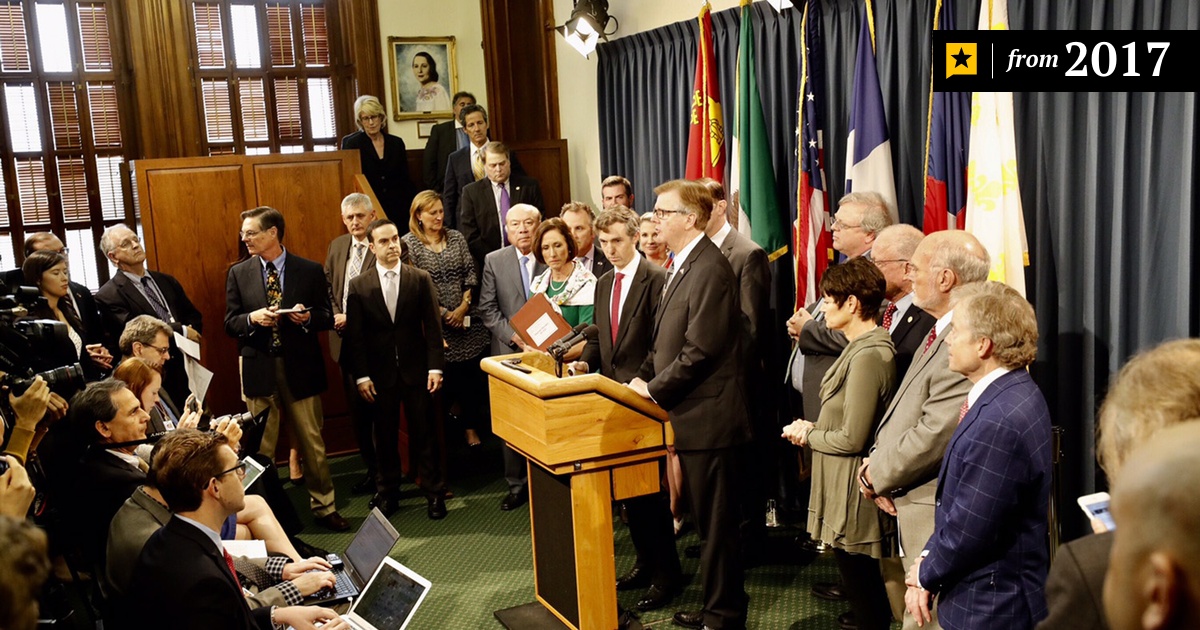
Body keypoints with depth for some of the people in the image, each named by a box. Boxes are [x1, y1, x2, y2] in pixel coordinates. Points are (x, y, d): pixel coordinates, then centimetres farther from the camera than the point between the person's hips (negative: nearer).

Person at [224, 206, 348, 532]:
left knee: (312, 442, 8)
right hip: (259, 369, 1)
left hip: (300, 369, -1)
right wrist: (252, 318, -16)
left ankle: (324, 507, 21)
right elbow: (230, 324, 4)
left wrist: (308, 317, -17)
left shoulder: (310, 271, 1)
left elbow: (328, 317, 4)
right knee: (261, 446, 8)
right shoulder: (238, 274, 5)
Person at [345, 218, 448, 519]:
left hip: (416, 370, 0)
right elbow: (355, 335, 0)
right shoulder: (359, 285, 0)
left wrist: (435, 367, -7)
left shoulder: (421, 279, 0)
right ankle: (387, 492, 24)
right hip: (379, 373, 0)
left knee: (424, 433, 6)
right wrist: (361, 376, -5)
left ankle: (433, 492, 17)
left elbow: (432, 327, -1)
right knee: (384, 435, 10)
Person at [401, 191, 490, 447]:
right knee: (442, 377, 0)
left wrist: (464, 306, -7)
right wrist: (442, 313, -10)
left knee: (473, 375, 3)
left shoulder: (456, 237, 8)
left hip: (467, 319, 3)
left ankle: (471, 428, 16)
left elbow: (471, 273, 6)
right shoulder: (409, 243, -3)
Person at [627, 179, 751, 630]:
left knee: (716, 523, 3)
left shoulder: (709, 269, -18)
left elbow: (700, 351, -23)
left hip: (708, 418, -10)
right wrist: (643, 379, 6)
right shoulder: (683, 266, 13)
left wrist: (653, 390, -13)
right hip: (691, 415, 10)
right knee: (707, 520, 19)